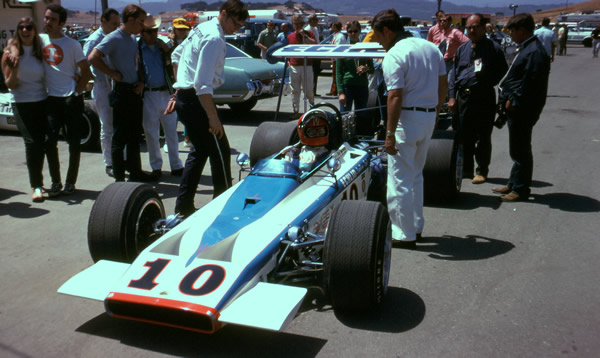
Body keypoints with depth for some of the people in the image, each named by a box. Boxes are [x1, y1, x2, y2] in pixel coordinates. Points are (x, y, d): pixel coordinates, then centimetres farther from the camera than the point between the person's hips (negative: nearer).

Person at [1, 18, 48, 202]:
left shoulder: (41, 51, 8)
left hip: (42, 101, 3)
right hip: (22, 103, -3)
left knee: (41, 142, 3)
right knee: (32, 142, -13)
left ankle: (38, 182, 17)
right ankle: (36, 186, -9)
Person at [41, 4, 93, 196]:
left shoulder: (72, 44, -4)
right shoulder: (40, 40, 7)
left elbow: (86, 71, -2)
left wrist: (77, 91, -8)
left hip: (71, 99, -3)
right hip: (51, 99, 3)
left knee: (74, 143, 2)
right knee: (49, 141, -3)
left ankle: (70, 182, 14)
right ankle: (55, 182, 9)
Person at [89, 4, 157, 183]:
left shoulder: (133, 39, 14)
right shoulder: (114, 38, -12)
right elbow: (93, 58, -22)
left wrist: (141, 82, 5)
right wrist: (113, 74, -16)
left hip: (135, 92, 8)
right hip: (122, 92, -8)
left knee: (134, 136, 15)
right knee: (120, 138, -2)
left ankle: (135, 172, 26)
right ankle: (119, 178, 4)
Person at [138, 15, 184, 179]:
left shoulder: (162, 45, 9)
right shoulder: (137, 48, -2)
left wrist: (167, 51, -5)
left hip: (166, 93, 3)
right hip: (148, 95, -3)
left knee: (172, 131, 8)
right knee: (151, 134, 6)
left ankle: (176, 166, 17)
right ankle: (156, 167, 18)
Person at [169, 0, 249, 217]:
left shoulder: (202, 28, 12)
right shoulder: (214, 39, -18)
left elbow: (176, 55, 25)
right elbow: (203, 84, -25)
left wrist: (182, 85, 28)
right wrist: (213, 118, -23)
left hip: (183, 97, 10)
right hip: (196, 100, -10)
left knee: (200, 150, 16)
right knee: (220, 152, 0)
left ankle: (183, 205, 19)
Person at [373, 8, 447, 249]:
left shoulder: (394, 55, -14)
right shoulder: (431, 47, 10)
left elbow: (395, 97, -20)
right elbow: (443, 86, 13)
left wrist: (390, 134, -18)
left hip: (406, 118, -8)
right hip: (429, 117, 8)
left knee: (399, 180, 1)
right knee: (415, 175, 21)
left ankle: (404, 235, 6)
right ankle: (416, 226, 29)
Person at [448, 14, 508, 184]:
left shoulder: (493, 48, -1)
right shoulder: (462, 49, 13)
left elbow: (503, 73, 1)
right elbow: (454, 73, 14)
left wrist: (487, 78, -14)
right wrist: (452, 96, 7)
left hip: (484, 98, -4)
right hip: (463, 97, 5)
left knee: (483, 137, 3)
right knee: (463, 135, 10)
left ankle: (482, 171, 14)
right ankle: (466, 169, 22)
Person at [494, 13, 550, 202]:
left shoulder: (534, 52, -18)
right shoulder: (526, 48, 14)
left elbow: (529, 83, -23)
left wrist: (513, 101, -16)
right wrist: (508, 100, 10)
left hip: (523, 110, -10)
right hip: (516, 108, 10)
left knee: (520, 150, 0)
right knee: (516, 149, 18)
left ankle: (520, 189, 10)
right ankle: (514, 184, 29)